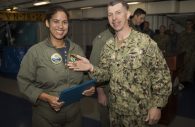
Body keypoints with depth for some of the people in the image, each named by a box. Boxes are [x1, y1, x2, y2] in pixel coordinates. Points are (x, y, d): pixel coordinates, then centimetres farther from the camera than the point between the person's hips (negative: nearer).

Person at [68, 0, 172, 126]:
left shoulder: (145, 41, -15)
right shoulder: (109, 45, 0)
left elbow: (162, 74, -13)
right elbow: (106, 73, 5)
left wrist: (157, 106, -14)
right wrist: (91, 68, -15)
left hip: (139, 111, -4)